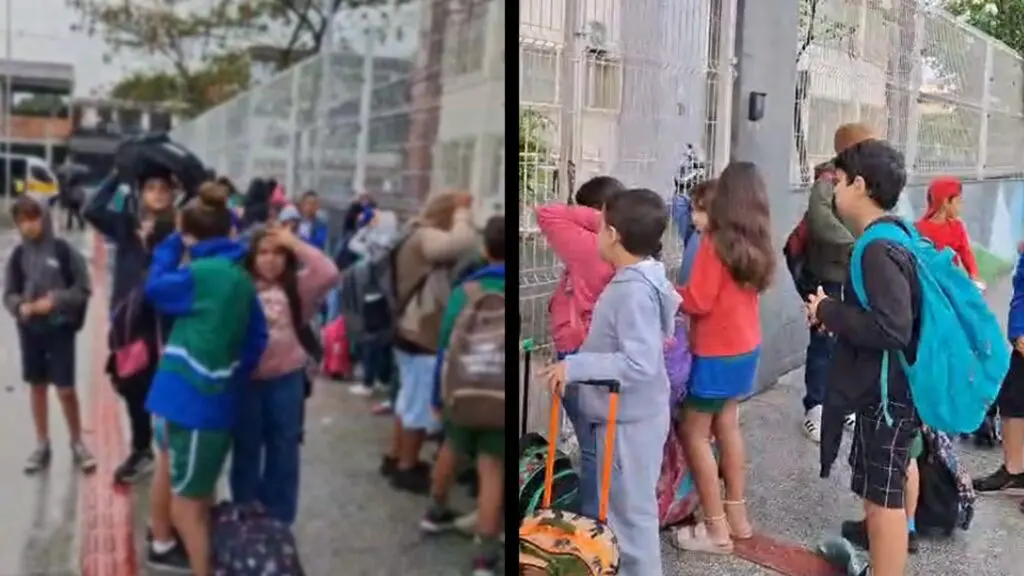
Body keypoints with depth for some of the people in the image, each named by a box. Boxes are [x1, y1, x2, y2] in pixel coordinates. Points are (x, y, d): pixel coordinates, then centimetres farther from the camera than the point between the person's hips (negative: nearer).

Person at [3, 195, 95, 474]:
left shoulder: (63, 251, -8)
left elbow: (83, 289, -6)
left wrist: (55, 300, -19)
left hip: (60, 329, -3)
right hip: (29, 330, 3)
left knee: (65, 389, -1)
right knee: (37, 386, 13)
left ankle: (77, 443, 18)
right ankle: (42, 444, 27)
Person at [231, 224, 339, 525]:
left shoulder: (298, 286, 1)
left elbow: (329, 273, -14)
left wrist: (295, 243, -13)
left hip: (286, 378, 1)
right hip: (247, 378, -1)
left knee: (283, 450, 11)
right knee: (246, 449, 14)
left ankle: (278, 518, 26)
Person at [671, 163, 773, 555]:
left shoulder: (715, 243, -19)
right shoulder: (755, 244, 3)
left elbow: (697, 302, -18)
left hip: (717, 353, -8)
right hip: (745, 348, 8)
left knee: (693, 432, 3)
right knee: (726, 424, 19)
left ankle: (717, 529, 7)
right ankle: (737, 516, 28)